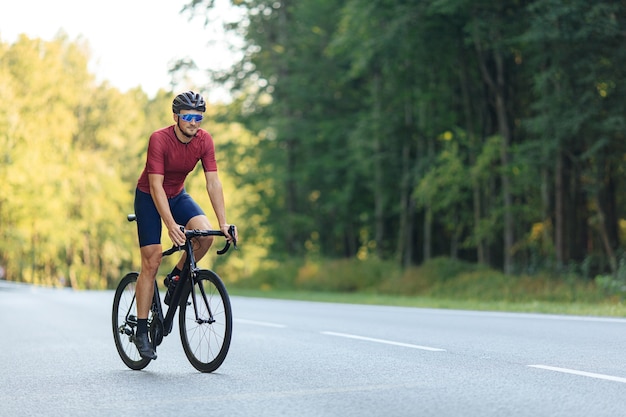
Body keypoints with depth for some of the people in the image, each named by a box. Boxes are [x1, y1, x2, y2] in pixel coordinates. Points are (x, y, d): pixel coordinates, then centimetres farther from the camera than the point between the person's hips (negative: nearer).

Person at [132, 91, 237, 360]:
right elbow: (156, 186, -32)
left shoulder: (204, 140, -15)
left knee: (206, 234, -23)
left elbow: (213, 182, -15)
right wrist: (171, 225, -41)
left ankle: (176, 277, 5)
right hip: (149, 198, -4)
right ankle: (141, 331, -2)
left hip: (177, 195, 4)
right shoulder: (159, 140, -28)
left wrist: (224, 223, -24)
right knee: (151, 262, -10)